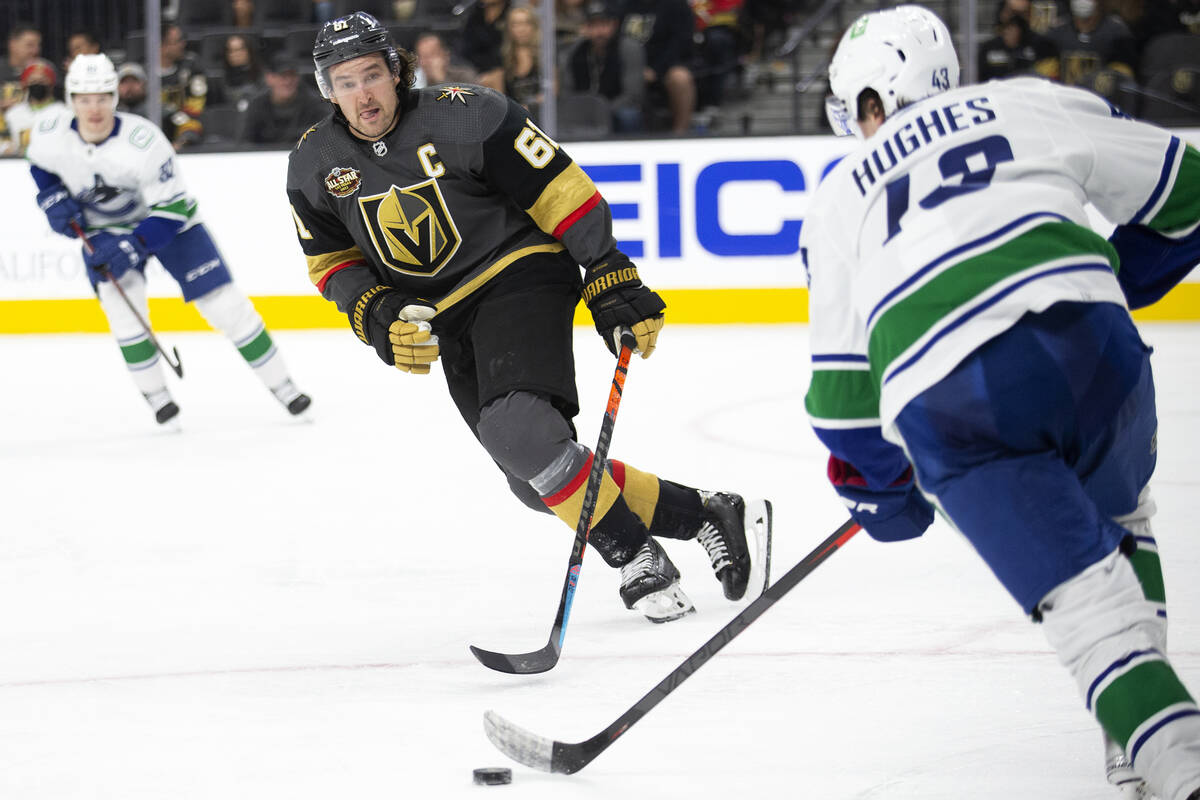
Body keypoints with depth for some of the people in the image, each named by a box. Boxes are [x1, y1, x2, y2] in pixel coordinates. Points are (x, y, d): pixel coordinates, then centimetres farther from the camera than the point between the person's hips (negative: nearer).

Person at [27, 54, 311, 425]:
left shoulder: (143, 142, -34)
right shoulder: (49, 134, -21)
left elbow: (172, 208, -27)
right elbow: (41, 166, 5)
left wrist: (133, 247, -36)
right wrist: (54, 197, -12)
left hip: (164, 220, -3)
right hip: (101, 229, 3)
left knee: (223, 303, -5)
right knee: (122, 305, -20)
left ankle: (282, 386, 6)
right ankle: (156, 396, -2)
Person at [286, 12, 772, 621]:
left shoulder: (463, 117, -18)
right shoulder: (314, 164, -2)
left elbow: (560, 192, -14)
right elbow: (332, 261, 9)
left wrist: (612, 283, -15)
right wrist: (378, 316, -10)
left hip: (521, 278, -6)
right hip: (447, 321, 6)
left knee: (518, 432, -30)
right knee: (538, 482, 1)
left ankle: (638, 563, -17)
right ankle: (703, 516, 13)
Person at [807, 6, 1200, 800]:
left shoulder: (840, 198, 26)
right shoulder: (1027, 105, 22)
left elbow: (840, 379, 25)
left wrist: (878, 487, 40)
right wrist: (1109, 281, 37)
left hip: (941, 402, -1)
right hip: (1078, 339, 1)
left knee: (1080, 586, 1)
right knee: (1117, 522, 29)